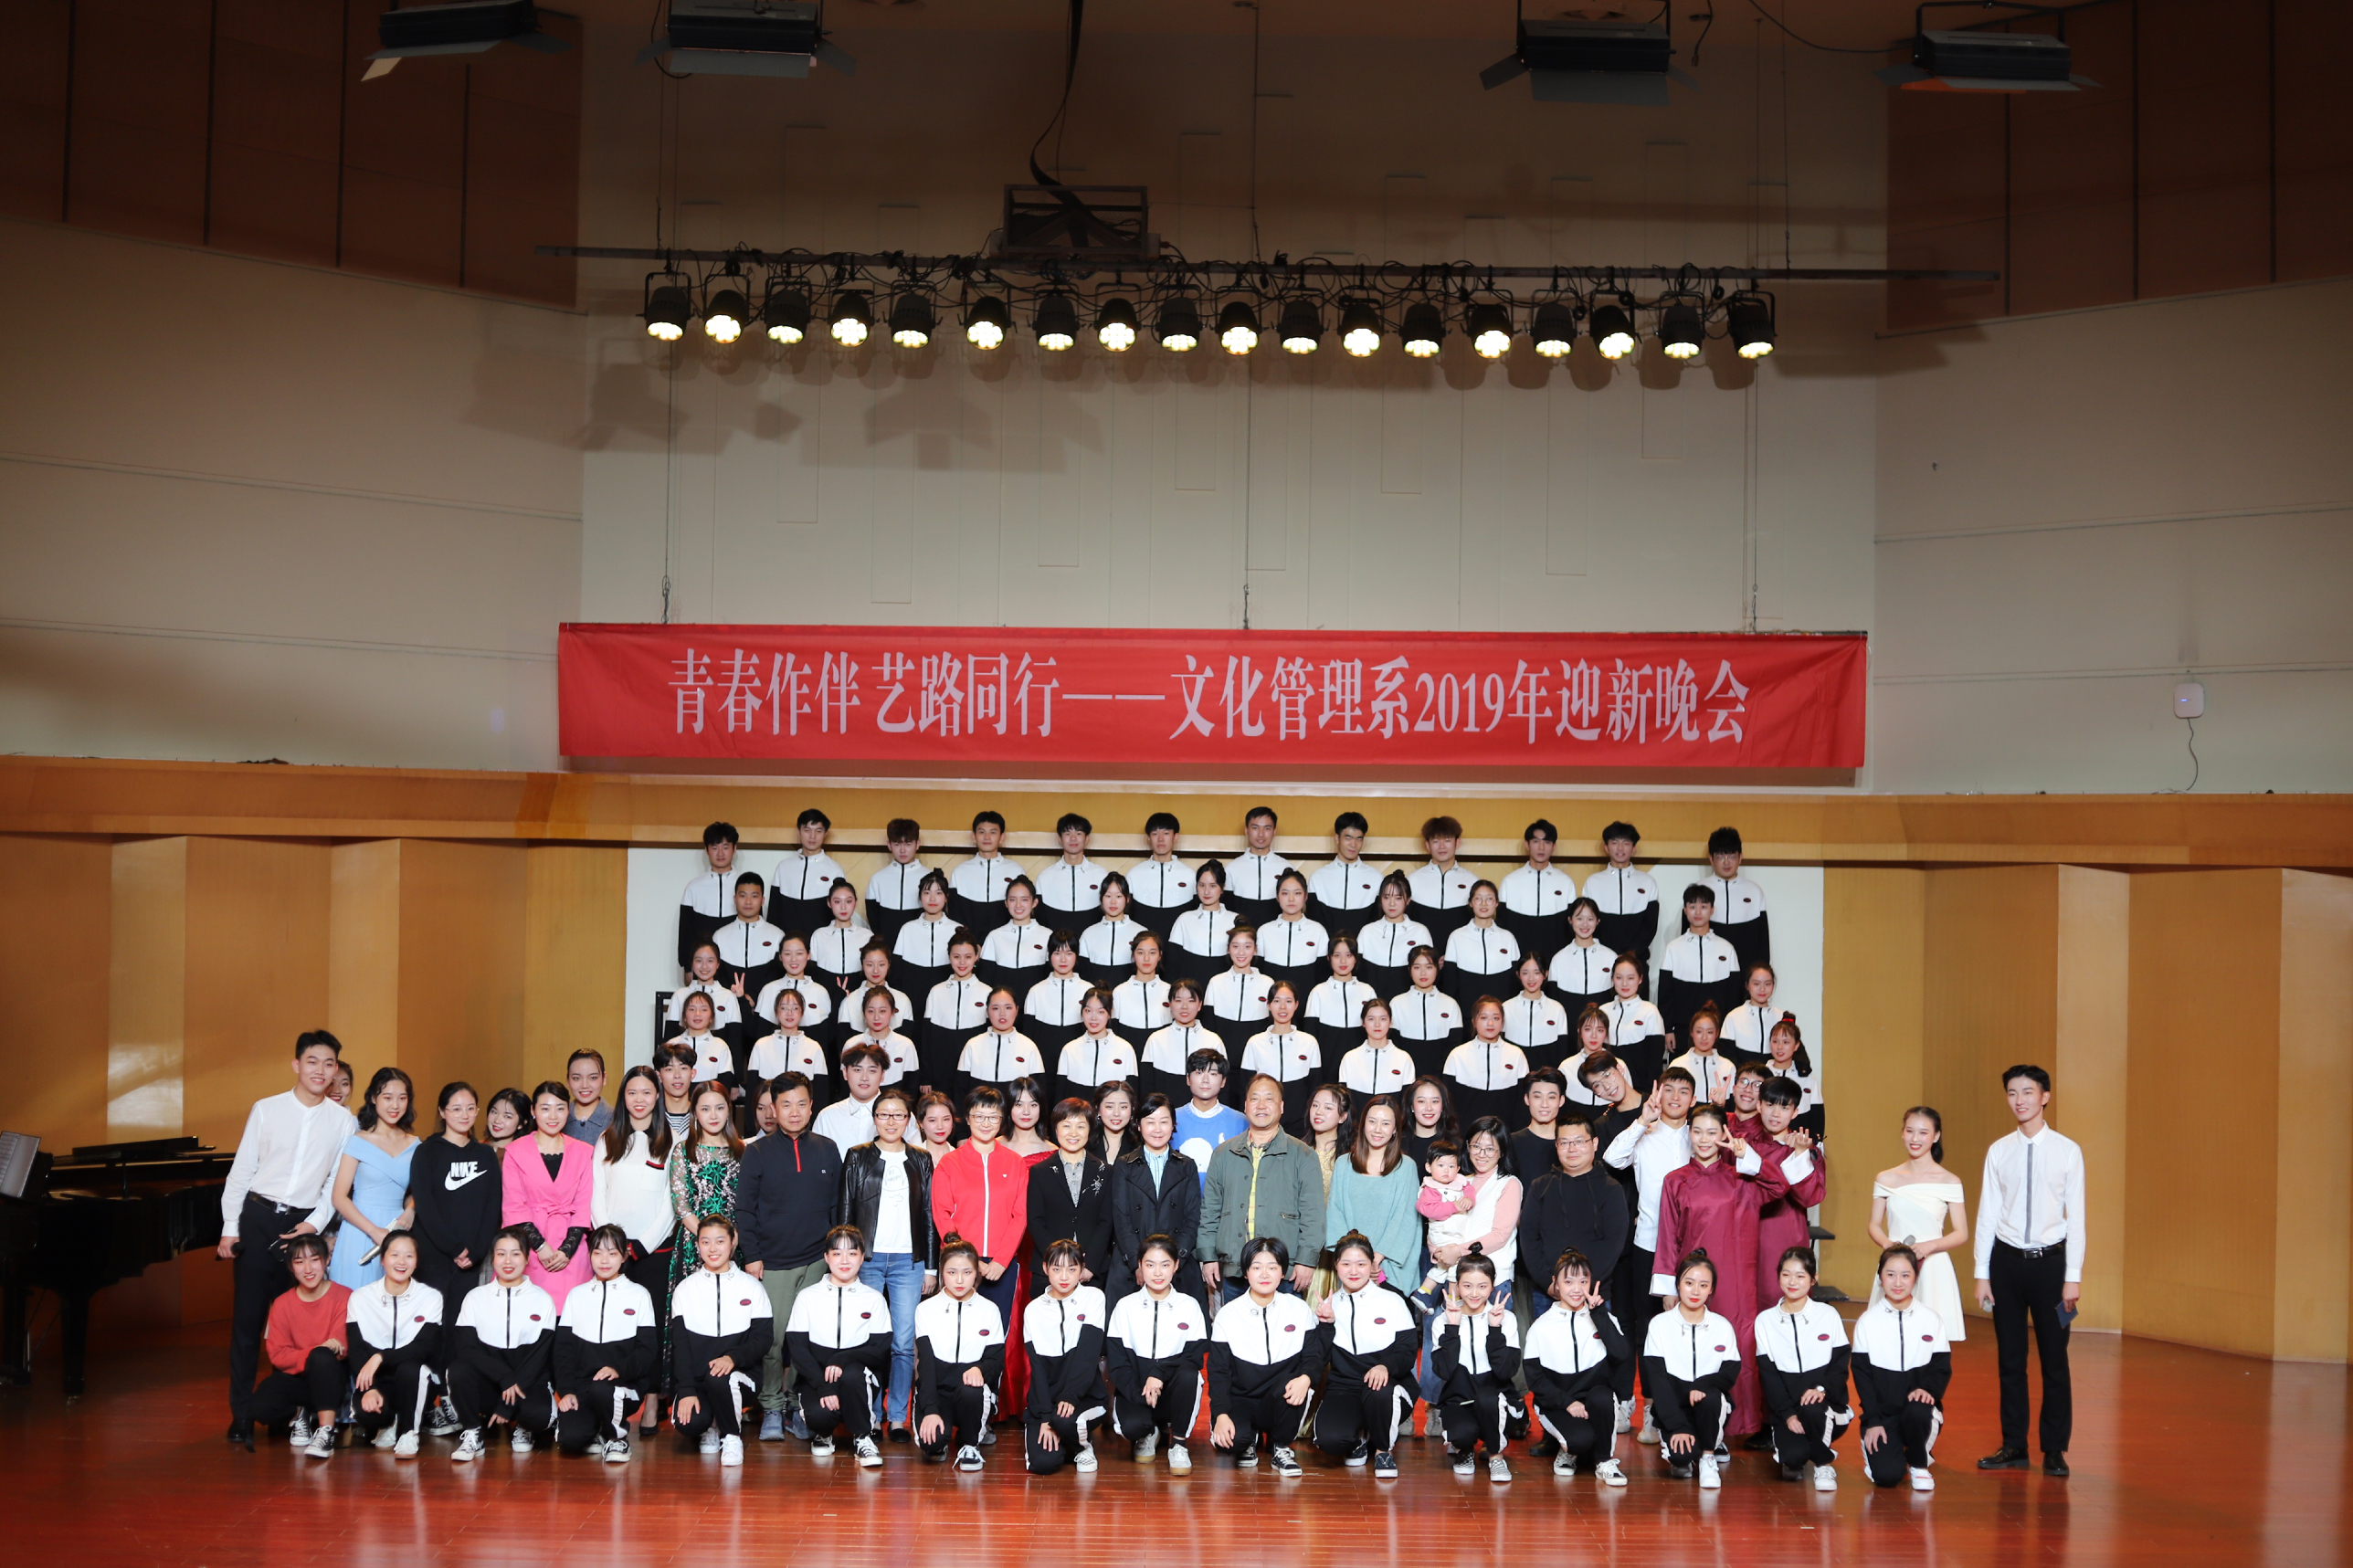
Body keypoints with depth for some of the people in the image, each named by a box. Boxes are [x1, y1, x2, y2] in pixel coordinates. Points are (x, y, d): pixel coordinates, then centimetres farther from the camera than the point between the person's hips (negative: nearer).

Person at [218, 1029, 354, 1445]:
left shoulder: (343, 1121, 2)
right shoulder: (266, 1110, 2)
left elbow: (336, 1184, 4)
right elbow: (240, 1171, 5)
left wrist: (315, 1225, -7)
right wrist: (229, 1228, 1)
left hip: (304, 1224, 0)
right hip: (258, 1218, 0)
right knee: (248, 1317, 0)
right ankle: (241, 1414, 6)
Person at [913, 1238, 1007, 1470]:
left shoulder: (989, 1310, 5)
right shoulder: (926, 1310, 1)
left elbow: (997, 1359, 1)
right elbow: (925, 1363, -7)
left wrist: (980, 1370, -25)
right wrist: (930, 1411, -20)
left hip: (974, 1391, 1)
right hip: (936, 1390, -1)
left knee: (970, 1390, -37)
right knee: (930, 1442, -31)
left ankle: (970, 1444, -6)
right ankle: (939, 1442, 10)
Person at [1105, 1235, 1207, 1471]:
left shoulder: (1189, 1306, 4)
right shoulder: (1125, 1306, 4)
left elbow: (1194, 1356, -4)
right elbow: (1116, 1360, -2)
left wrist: (1159, 1375, -22)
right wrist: (1138, 1393, -18)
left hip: (1173, 1391, 0)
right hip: (1135, 1389, 0)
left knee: (1188, 1374, -35)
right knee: (1131, 1426, -35)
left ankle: (1178, 1443, -14)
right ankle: (1149, 1434, 6)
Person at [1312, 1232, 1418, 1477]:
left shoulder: (1392, 1302, 4)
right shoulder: (1328, 1306, 11)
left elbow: (1408, 1351, -4)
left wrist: (1386, 1366, -26)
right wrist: (1326, 1324, -10)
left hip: (1389, 1385, -1)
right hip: (1343, 1389, 2)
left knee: (1379, 1393, -40)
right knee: (1329, 1438, -31)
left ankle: (1384, 1450, -7)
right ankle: (1358, 1439, 10)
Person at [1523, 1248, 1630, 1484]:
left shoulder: (1603, 1319, 4)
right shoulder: (1541, 1327, 1)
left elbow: (1622, 1354, -16)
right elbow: (1534, 1378, -3)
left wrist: (1599, 1313, -17)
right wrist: (1567, 1402, -16)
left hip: (1594, 1402, 1)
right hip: (1555, 1406, -1)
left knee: (1601, 1396, -35)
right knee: (1581, 1439, -32)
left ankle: (1605, 1461, -12)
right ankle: (1567, 1449, 7)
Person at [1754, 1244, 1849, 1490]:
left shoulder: (1828, 1315, 3)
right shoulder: (1765, 1320, 5)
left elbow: (1840, 1365, 1)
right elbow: (1767, 1374, 1)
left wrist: (1823, 1389, -20)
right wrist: (1787, 1414, -12)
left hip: (1824, 1403, 0)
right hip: (1784, 1408, 1)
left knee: (1812, 1410, -37)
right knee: (1793, 1456, -28)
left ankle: (1822, 1463, -8)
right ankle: (1793, 1461, 11)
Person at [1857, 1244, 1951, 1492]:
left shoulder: (1930, 1319, 3)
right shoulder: (1868, 1321, 1)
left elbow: (1942, 1367, 3)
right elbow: (1862, 1374, 1)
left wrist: (1928, 1389, -19)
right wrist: (1872, 1420, -8)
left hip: (1918, 1404, 1)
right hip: (1881, 1411, -1)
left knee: (1917, 1413, -36)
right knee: (1886, 1475, -22)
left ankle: (1919, 1464, -5)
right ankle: (1874, 1447, 15)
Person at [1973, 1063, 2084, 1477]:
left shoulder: (2067, 1151, -2)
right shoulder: (1999, 1152, 4)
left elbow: (2076, 1216, -2)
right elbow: (1987, 1214, 6)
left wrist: (2073, 1276, -6)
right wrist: (1982, 1274, 4)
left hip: (2050, 1260, -2)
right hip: (2007, 1258, 2)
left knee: (2054, 1358, 3)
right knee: (2011, 1359, 9)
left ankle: (2054, 1450, 13)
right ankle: (2013, 1446, 18)